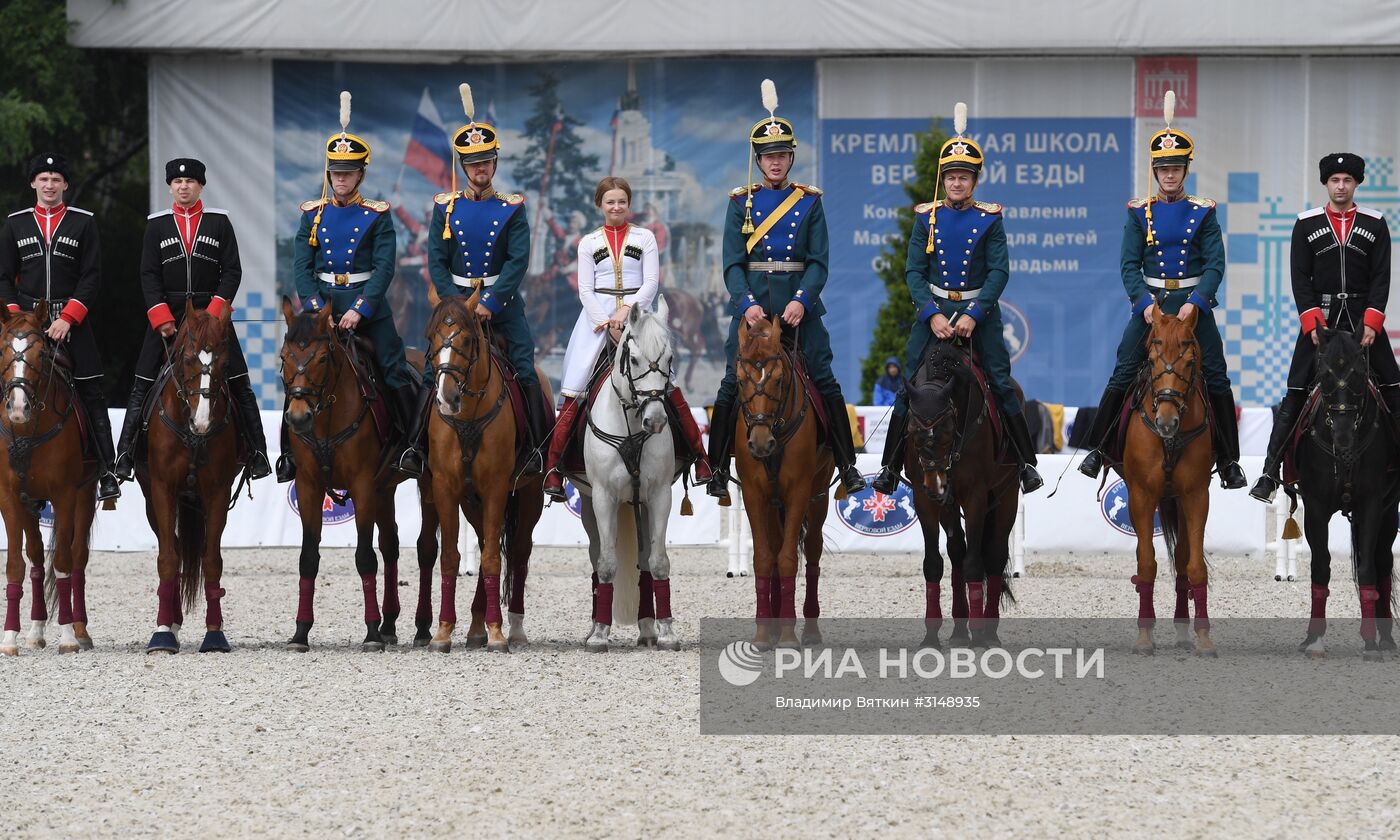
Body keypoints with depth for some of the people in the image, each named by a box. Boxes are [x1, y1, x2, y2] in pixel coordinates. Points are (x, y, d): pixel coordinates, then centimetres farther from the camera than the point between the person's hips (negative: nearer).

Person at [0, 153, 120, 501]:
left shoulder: (83, 223, 3)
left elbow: (91, 277, -2)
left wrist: (67, 318, -12)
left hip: (72, 320, -2)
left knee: (89, 394, -2)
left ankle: (107, 473, 2)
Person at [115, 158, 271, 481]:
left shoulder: (219, 221, 3)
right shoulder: (157, 224, 5)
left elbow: (232, 271, 0)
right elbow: (149, 275, 2)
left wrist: (215, 311, -13)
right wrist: (161, 318, -9)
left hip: (211, 312, 0)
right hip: (167, 315, 1)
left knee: (238, 386, -1)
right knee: (143, 388, -1)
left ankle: (257, 455, 4)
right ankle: (124, 457, 4)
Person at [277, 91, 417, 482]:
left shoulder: (377, 216, -1)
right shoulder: (313, 214, 5)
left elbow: (385, 267, -9)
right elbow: (301, 265, 0)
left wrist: (360, 309, -21)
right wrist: (316, 306, -16)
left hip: (367, 302, -2)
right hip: (323, 300, 2)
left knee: (394, 370, -6)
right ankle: (290, 449, 2)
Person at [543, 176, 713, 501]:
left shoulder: (644, 238, 8)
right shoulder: (589, 243, 9)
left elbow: (651, 282, 1)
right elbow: (586, 289, 3)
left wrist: (627, 310, -15)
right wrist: (607, 324, -11)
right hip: (598, 316, 0)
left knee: (669, 383, -8)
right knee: (574, 393, -8)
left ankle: (700, 457, -1)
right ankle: (553, 467, -8)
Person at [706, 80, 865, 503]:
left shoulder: (809, 202, 6)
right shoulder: (741, 202, 5)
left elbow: (819, 261, 0)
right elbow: (732, 262, 0)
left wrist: (801, 300, -16)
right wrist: (747, 303, -17)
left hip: (799, 303, 0)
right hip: (752, 303, 0)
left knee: (824, 381, -5)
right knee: (732, 384, -4)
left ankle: (847, 466, 1)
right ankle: (718, 468, 4)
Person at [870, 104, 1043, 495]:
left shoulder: (989, 219, -2)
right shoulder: (926, 218, 2)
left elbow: (999, 271, -7)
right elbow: (914, 271, -1)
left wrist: (973, 314, -18)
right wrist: (932, 315, -15)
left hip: (980, 311, -1)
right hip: (935, 310, 1)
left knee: (1001, 382, -5)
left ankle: (1027, 463, 4)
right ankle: (890, 467, 5)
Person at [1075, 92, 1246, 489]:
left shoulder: (1203, 213, 2)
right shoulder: (1140, 213, 4)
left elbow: (1215, 263, -4)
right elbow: (1130, 265, 0)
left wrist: (1194, 303, -17)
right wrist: (1145, 302, -15)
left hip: (1193, 303, 0)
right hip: (1151, 303, 0)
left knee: (1216, 379, -4)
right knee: (1123, 374, -7)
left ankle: (1229, 460, 4)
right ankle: (1097, 449, 3)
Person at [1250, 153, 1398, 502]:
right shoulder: (1307, 225, 5)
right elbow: (1300, 277, 1)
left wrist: (1371, 322, -11)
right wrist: (1312, 322, -10)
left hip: (1363, 316, 1)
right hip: (1320, 315, -1)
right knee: (1296, 394, -6)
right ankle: (1270, 472, -4)